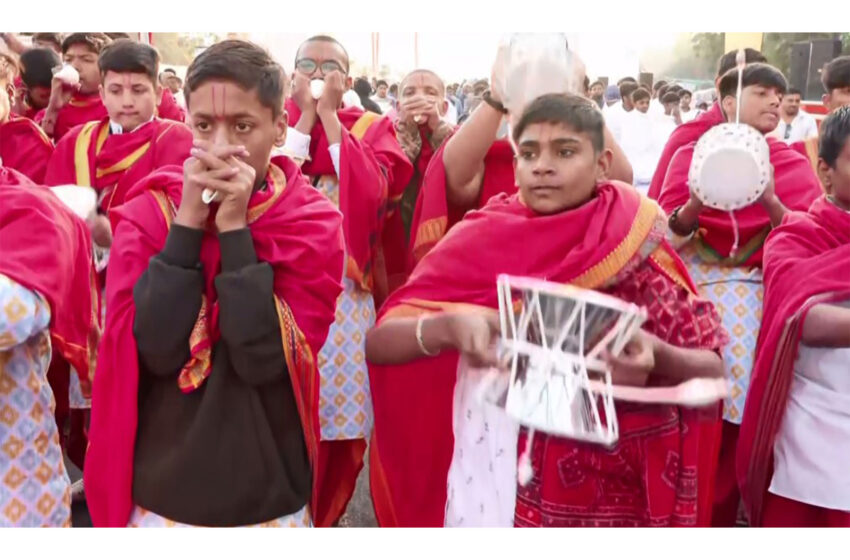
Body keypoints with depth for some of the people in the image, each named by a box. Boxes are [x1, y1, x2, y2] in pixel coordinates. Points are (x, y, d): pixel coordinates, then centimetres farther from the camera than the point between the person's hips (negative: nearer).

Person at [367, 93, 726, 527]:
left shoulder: (639, 242, -4)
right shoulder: (484, 239, -7)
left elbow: (712, 369, -5)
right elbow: (378, 342, -13)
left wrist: (656, 356, -27)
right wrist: (449, 327, -33)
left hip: (622, 483, 1)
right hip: (508, 472, -1)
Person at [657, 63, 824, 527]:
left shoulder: (794, 166, 7)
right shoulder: (690, 155, 4)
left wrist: (770, 201, -19)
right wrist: (696, 204, -22)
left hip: (756, 302, 1)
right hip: (689, 294, 0)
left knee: (734, 416, 1)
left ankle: (717, 515, 20)